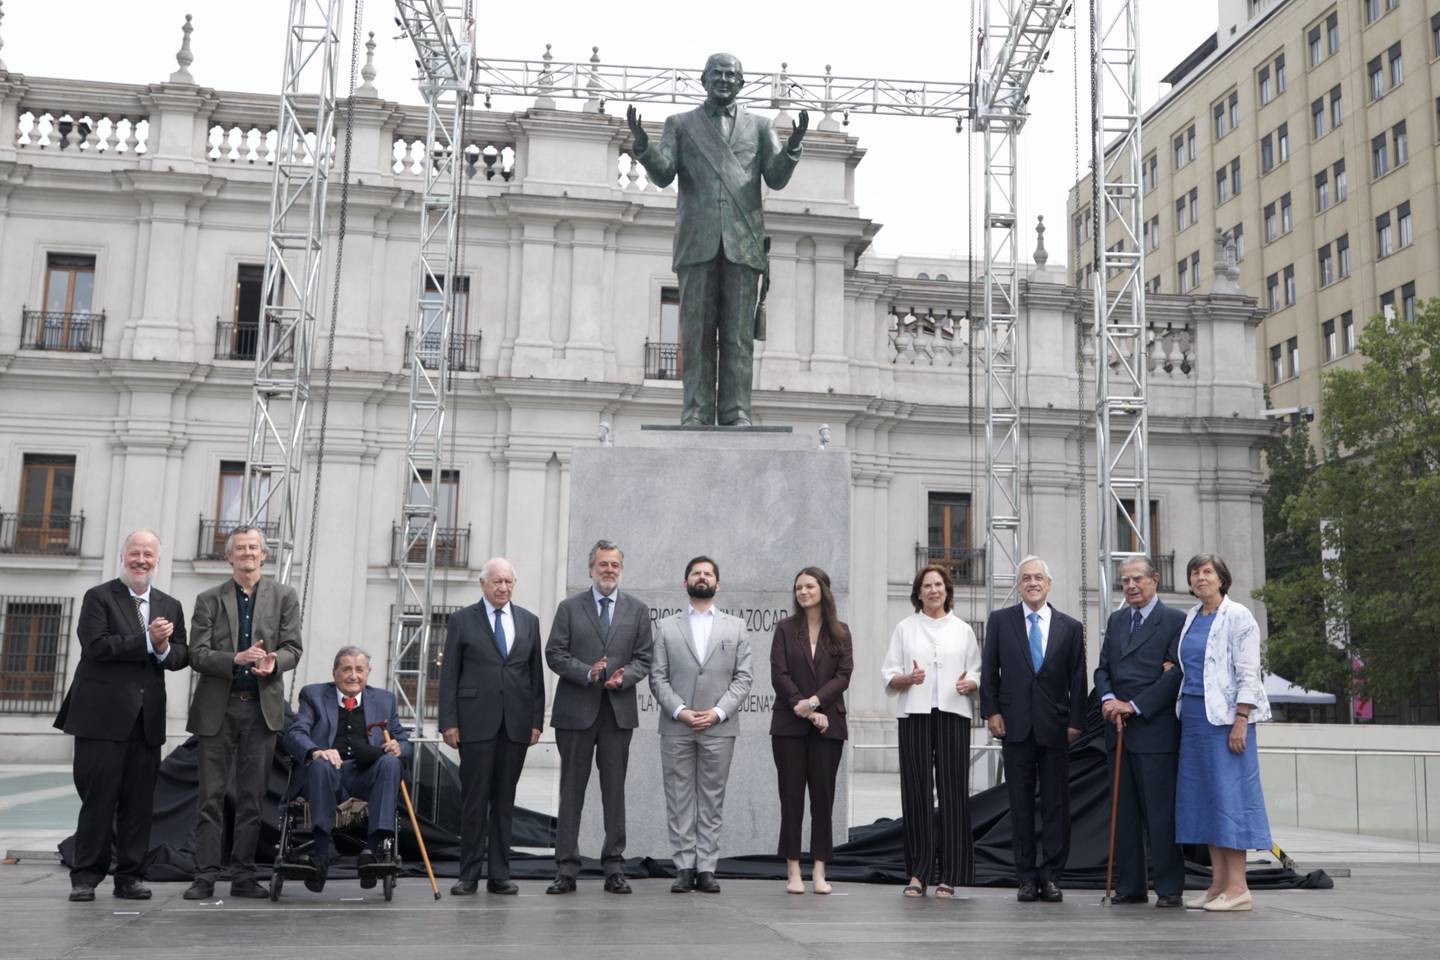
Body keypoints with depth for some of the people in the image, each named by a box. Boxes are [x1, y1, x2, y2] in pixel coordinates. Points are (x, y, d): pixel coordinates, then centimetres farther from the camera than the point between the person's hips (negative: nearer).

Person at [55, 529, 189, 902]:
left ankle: (130, 876, 13)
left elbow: (181, 657, 10)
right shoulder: (99, 597, 2)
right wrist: (147, 640, -17)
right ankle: (86, 875, 8)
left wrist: (164, 648, -12)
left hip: (147, 718, 4)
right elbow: (96, 646, -13)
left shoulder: (170, 606, 16)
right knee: (98, 798, -1)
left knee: (139, 801, 5)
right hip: (104, 714, -4)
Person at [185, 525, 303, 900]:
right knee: (211, 796, 0)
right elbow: (197, 654, -2)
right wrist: (236, 659, -18)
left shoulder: (284, 597, 8)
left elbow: (292, 648, 3)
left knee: (252, 798, 5)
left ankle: (243, 876, 11)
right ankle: (206, 876, 5)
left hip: (262, 707, 1)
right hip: (217, 708, -1)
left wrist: (273, 661, -20)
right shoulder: (209, 599, 6)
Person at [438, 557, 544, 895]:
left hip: (516, 724, 3)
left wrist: (537, 720, 4)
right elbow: (449, 674, 1)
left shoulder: (529, 621, 12)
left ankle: (499, 875, 11)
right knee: (474, 799, 0)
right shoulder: (462, 620, 4)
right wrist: (448, 722, -6)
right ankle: (469, 875, 7)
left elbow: (536, 674, 12)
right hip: (476, 722, -3)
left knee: (505, 800, 6)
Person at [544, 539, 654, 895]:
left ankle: (614, 868, 10)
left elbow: (643, 658, 7)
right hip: (576, 709, -1)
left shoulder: (637, 609, 10)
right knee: (571, 790, 2)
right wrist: (587, 672, -14)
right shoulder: (569, 608, 6)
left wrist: (623, 677, -12)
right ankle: (566, 869, 7)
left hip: (619, 709, 1)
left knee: (615, 790, 4)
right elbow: (554, 653, 0)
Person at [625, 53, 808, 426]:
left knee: (739, 333, -3)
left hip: (742, 241, 0)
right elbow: (662, 175, 3)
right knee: (697, 330, -3)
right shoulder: (680, 124, 16)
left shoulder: (759, 127, 17)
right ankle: (697, 412, -2)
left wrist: (792, 147, -14)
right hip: (697, 240, 0)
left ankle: (736, 413, -2)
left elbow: (776, 179, 6)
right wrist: (642, 144, -16)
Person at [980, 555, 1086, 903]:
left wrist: (1075, 721, -1)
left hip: (1055, 727, 0)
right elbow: (989, 671, 5)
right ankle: (1026, 877, 10)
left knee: (1056, 804, 2)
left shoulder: (1070, 627, 6)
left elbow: (1077, 679, 5)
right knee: (1020, 805, 4)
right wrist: (991, 711, -3)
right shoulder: (1000, 620, 5)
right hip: (1015, 725, 0)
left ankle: (1051, 876, 10)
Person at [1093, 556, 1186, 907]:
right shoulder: (1116, 620, 17)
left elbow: (1176, 674, -11)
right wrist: (1107, 699, -7)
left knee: (1160, 812, -3)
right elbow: (1103, 668, 14)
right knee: (1124, 811, 8)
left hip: (1155, 729, -6)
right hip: (1118, 729, 6)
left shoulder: (1174, 620, -3)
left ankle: (1169, 888, 4)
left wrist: (1134, 706, -14)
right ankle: (1129, 885, 14)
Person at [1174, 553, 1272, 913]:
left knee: (1228, 793, -8)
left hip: (1225, 716, -7)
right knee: (1202, 795, 6)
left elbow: (1247, 674, -10)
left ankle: (1238, 888, -5)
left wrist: (1241, 721, -17)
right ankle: (1218, 882, 11)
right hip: (1193, 714, 7)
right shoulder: (1191, 617, 15)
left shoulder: (1237, 616, -5)